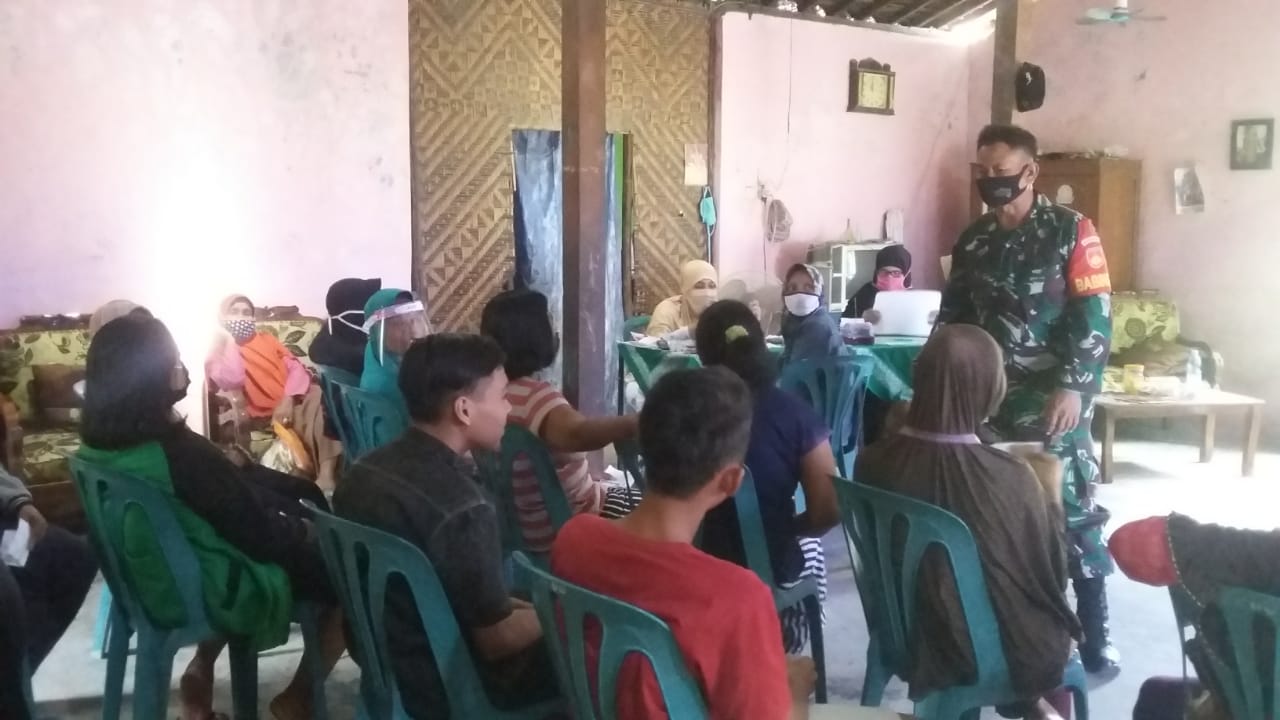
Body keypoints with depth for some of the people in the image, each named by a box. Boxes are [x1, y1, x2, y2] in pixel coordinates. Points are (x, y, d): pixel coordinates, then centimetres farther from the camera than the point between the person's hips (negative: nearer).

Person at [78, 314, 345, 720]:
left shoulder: (96, 445, -6)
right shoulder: (182, 453, -31)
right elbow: (261, 534, -21)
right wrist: (303, 531, -1)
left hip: (150, 582, 8)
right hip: (212, 593, -8)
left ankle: (202, 669, 26)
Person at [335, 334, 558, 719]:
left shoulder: (365, 471, -3)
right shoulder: (460, 507, -29)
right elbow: (497, 639, -21)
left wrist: (524, 606, 10)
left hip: (384, 665, 8)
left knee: (526, 612, 21)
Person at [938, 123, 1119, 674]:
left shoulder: (1071, 231, -5)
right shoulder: (973, 240, 10)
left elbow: (1093, 317, -10)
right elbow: (953, 317, 14)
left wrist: (1073, 388, -19)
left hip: (1053, 399, -5)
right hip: (988, 398, 5)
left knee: (1071, 512, -3)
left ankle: (1094, 637, 7)